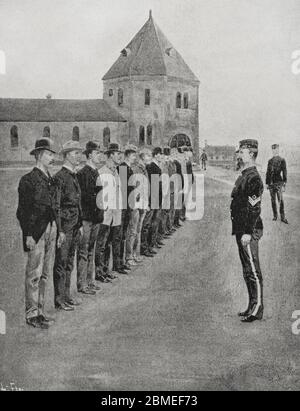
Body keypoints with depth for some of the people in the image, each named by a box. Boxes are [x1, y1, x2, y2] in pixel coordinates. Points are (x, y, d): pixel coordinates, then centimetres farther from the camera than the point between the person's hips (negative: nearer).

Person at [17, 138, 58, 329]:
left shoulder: (51, 180, 15)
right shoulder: (28, 179, -7)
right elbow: (23, 211, -9)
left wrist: (58, 229, 12)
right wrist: (28, 234, -14)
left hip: (51, 230, 7)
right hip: (36, 232, -7)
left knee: (46, 274, 12)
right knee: (34, 274, -2)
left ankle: (40, 311, 22)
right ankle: (32, 314, 8)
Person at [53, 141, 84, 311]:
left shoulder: (74, 176, 14)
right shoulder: (60, 177, -13)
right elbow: (56, 206, -16)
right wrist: (60, 231, -18)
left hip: (75, 227, 9)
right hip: (65, 226, -9)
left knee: (69, 263, 15)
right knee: (61, 264, 0)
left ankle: (67, 296, 25)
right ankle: (59, 300, 9)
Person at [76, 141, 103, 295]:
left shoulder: (97, 173, 14)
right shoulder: (82, 174, -13)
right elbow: (82, 196, -17)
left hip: (96, 217, 8)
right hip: (86, 217, -8)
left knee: (91, 250, 14)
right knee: (83, 251, -2)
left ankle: (89, 281, 23)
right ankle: (82, 284, 5)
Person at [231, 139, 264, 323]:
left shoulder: (254, 178, -14)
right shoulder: (244, 176, 16)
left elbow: (255, 208, -20)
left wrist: (248, 232, -23)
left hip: (249, 232, -10)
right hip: (242, 231, 10)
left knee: (253, 271, -4)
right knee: (248, 271, 15)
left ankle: (257, 310, 4)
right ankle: (252, 307, 24)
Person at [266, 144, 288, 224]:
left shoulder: (282, 160, -1)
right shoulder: (270, 161, 12)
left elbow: (284, 172, -3)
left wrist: (284, 184, -8)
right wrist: (267, 183, 11)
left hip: (279, 183, -4)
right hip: (271, 183, 4)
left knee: (280, 200, -6)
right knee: (273, 200, 8)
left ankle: (283, 217, 1)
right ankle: (275, 216, 18)